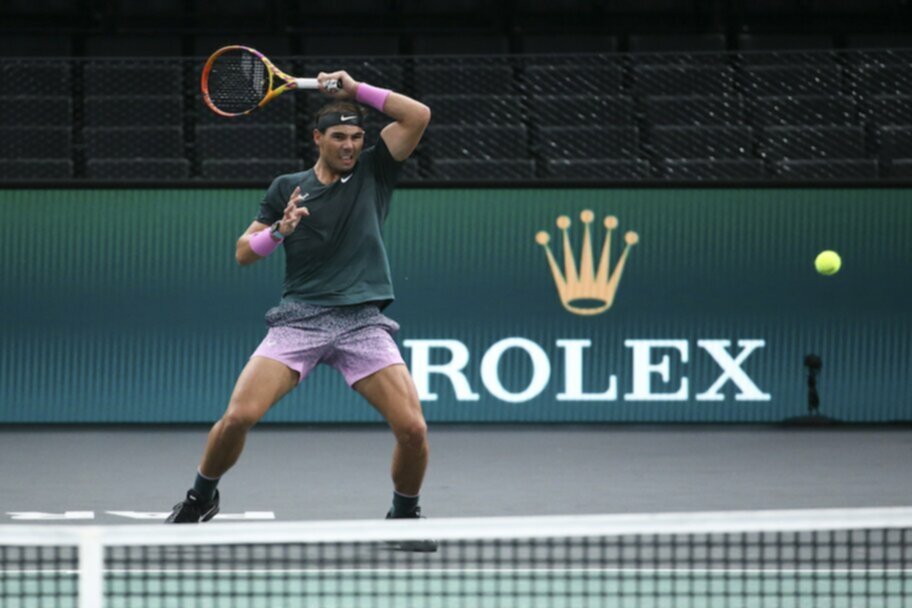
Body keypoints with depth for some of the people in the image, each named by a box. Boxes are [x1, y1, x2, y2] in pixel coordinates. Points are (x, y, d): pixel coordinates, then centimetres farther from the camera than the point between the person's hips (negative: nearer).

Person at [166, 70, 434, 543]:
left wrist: (356, 90, -3)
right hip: (299, 320, 0)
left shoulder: (373, 171, 9)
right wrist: (278, 231, -9)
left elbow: (418, 116, -2)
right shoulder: (287, 188, 10)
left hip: (362, 323, 0)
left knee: (412, 428, -15)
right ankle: (201, 497, 13)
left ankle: (405, 513, 13)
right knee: (239, 415, -15)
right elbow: (243, 253, 11)